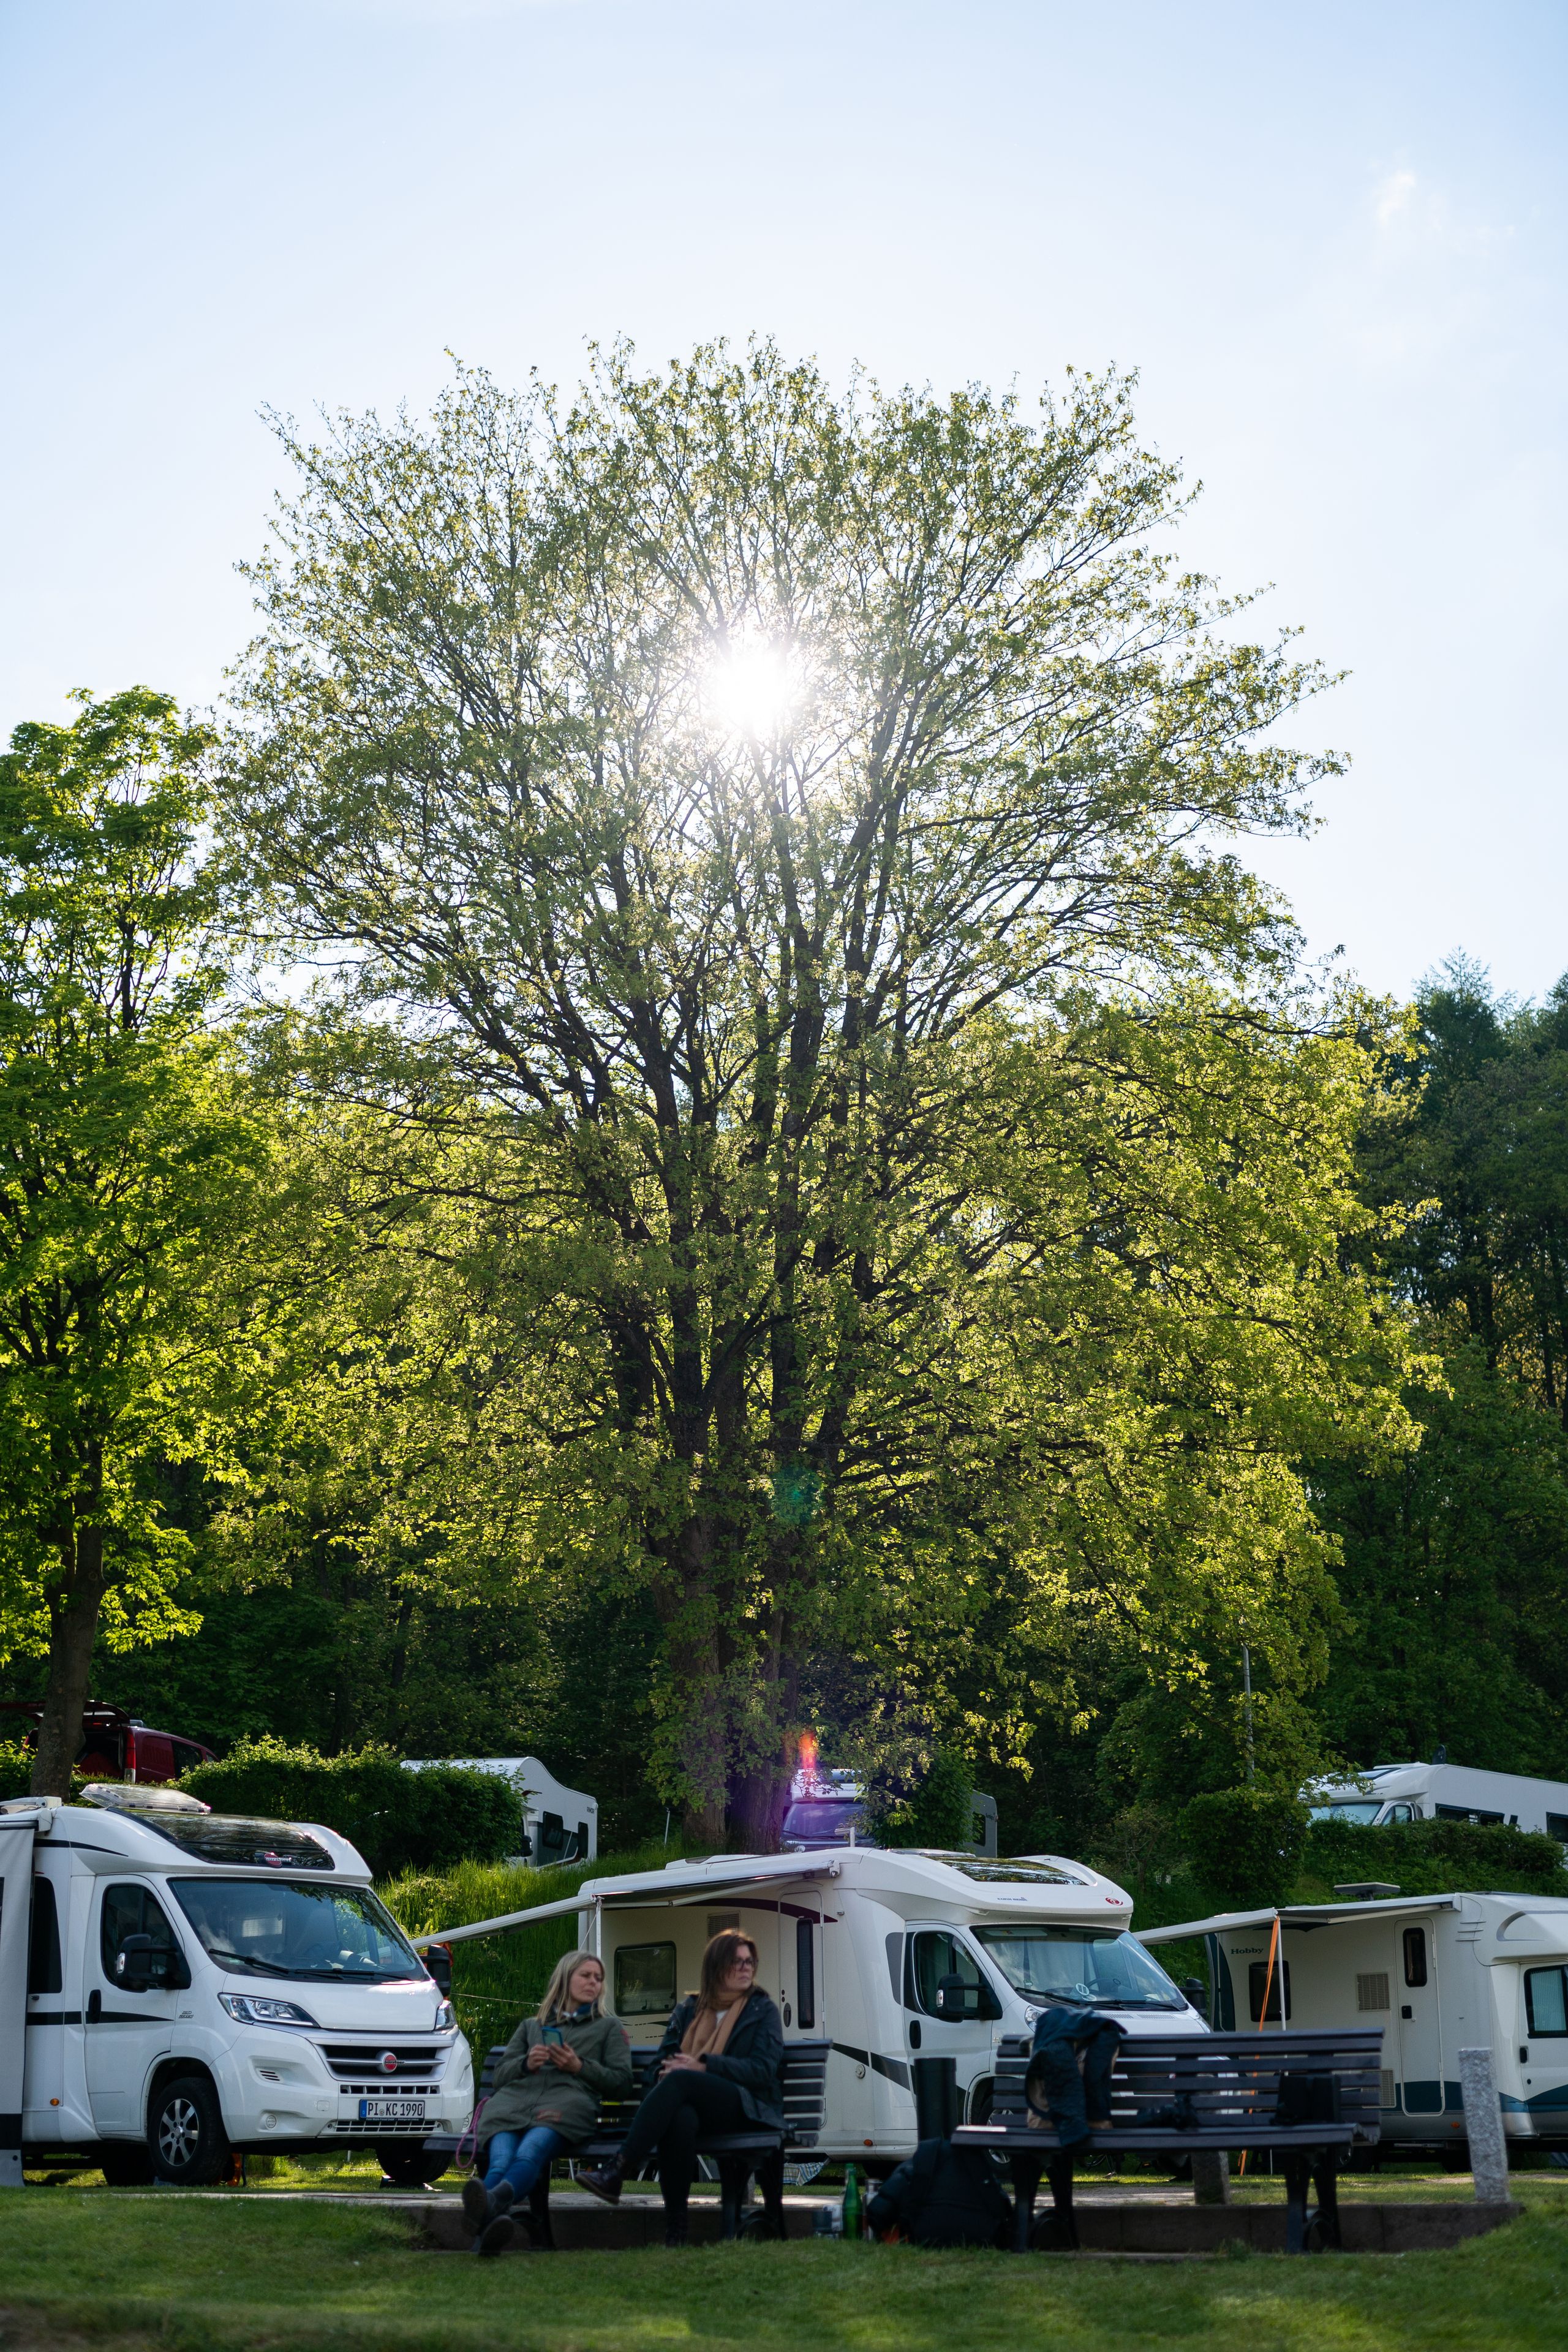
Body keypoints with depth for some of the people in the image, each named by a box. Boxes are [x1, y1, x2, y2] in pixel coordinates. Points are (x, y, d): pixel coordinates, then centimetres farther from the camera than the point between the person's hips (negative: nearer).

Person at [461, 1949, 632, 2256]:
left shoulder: (609, 2028, 35)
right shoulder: (531, 2026, 41)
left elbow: (622, 2084, 20)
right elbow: (500, 2075, 30)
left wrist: (579, 2067, 5)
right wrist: (526, 2063, 8)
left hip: (566, 2102, -2)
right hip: (513, 2100, 3)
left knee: (531, 2152, -43)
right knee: (501, 2159, -39)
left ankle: (491, 2202, -75)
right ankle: (488, 2222, -70)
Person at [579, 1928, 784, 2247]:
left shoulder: (763, 2010, 11)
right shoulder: (688, 2009, 20)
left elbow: (763, 2070, -3)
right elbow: (662, 2062, 16)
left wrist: (703, 2066, -14)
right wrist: (670, 2070, -11)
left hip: (749, 2108, -3)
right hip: (692, 2102, 3)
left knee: (680, 2080, -34)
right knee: (680, 2118, -39)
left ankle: (619, 2172, -42)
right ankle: (674, 2229, -40)